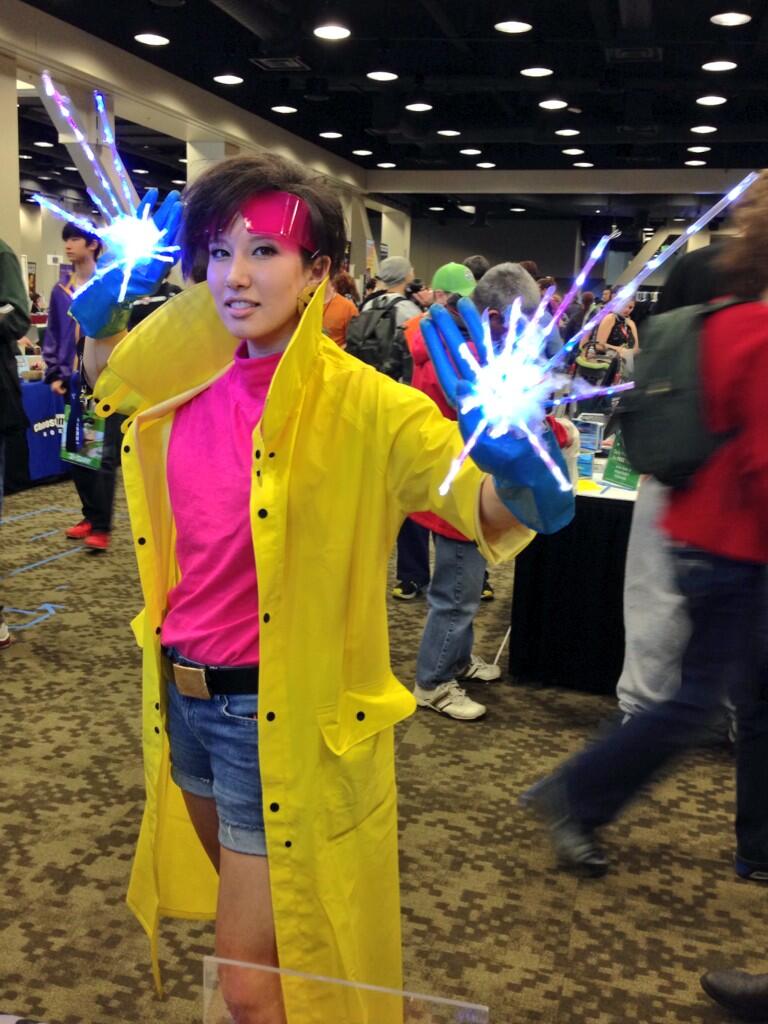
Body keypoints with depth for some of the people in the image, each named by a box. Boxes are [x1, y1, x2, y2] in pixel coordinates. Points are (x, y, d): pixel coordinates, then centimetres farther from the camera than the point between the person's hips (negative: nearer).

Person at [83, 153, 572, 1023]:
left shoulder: (360, 403, -19)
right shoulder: (191, 379, -2)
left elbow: (512, 514, -25)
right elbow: (108, 360, 20)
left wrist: (517, 466, -46)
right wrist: (108, 290, 2)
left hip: (284, 714, -6)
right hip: (182, 692, 6)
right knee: (241, 911, 30)